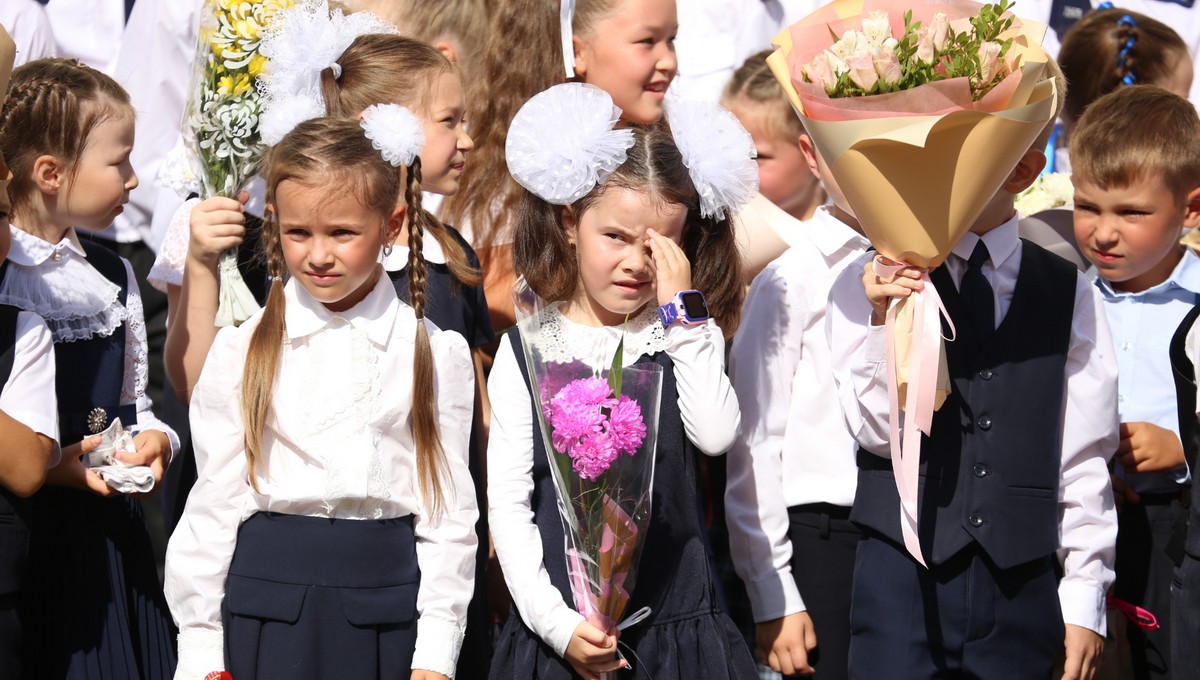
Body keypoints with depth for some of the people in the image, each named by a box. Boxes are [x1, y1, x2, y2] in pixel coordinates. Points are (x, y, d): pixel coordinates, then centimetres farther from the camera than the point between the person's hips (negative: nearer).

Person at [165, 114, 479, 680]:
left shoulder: (435, 355, 2)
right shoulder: (240, 353, 3)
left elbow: (448, 510, 2)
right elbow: (214, 503, 3)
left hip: (384, 610, 0)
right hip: (266, 607, 0)